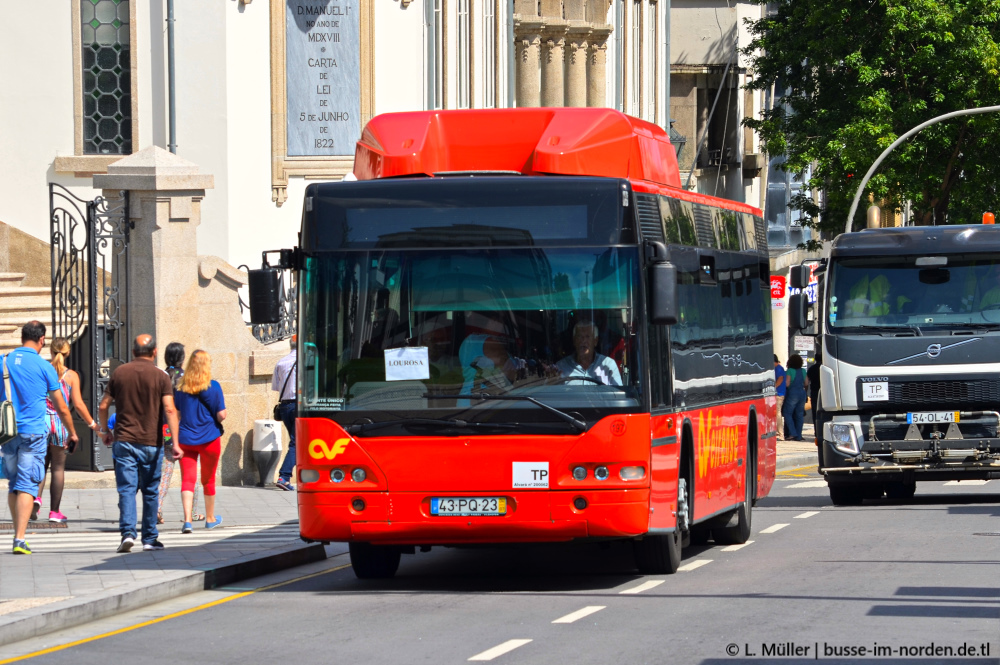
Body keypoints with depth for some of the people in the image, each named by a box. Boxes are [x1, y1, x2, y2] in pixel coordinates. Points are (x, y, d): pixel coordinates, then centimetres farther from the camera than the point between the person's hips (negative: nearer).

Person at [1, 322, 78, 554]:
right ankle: (20, 540, -13)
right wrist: (72, 432, 17)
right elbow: (61, 408, 2)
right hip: (33, 432, -4)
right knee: (27, 485, -5)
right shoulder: (44, 367, -5)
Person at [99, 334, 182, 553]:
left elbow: (103, 406, 7)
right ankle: (149, 539, 14)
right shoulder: (160, 376, -3)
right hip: (151, 443, -1)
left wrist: (105, 431, 23)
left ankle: (127, 532, -19)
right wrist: (175, 442, -14)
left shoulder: (120, 373, 4)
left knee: (127, 489, -1)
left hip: (124, 442, 1)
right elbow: (169, 409, -12)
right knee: (150, 491, 10)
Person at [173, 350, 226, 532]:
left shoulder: (180, 387, 0)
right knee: (208, 480, 15)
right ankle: (210, 518, 31)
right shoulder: (213, 387, -10)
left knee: (187, 480, -1)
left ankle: (187, 520, -19)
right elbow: (221, 415, -11)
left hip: (185, 440, 1)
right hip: (209, 438, -1)